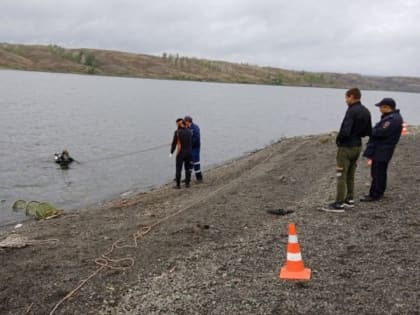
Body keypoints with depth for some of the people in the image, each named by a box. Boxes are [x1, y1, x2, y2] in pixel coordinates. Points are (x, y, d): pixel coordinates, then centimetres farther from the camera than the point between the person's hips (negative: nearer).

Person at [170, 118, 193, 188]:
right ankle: (187, 183, 19)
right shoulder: (189, 131, 0)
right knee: (187, 168, 16)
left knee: (178, 169, 6)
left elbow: (174, 143, -11)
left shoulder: (177, 132, -13)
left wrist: (171, 152, -1)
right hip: (189, 152, 4)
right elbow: (192, 142, 4)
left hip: (180, 153, -4)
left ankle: (178, 184, 10)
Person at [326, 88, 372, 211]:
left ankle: (339, 204, 3)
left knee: (341, 176, -1)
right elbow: (368, 132, 12)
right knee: (350, 175, 18)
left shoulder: (352, 111, -21)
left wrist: (338, 139, -9)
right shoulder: (366, 112, 6)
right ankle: (350, 199, 25)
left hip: (346, 147, -8)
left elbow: (345, 131, -27)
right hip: (357, 146, 8)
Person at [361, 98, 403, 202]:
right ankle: (379, 192, 29)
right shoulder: (393, 116, 14)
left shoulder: (392, 119, -22)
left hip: (381, 151, -11)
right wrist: (373, 130, -3)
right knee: (380, 172, 19)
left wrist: (369, 131, -11)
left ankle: (374, 195, 2)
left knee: (377, 173, -4)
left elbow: (381, 132, -26)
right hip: (381, 149, 11)